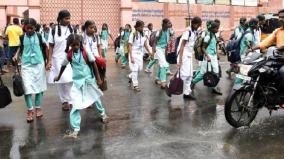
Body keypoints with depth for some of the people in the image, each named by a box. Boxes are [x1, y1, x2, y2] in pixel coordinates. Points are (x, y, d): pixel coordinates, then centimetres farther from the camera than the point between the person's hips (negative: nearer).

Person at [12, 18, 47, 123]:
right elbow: (21, 48, 15)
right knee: (27, 88, -7)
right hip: (26, 65, 0)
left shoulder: (39, 36, -1)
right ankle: (30, 110, 4)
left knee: (39, 86, 8)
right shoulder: (22, 37, 1)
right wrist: (16, 55, -3)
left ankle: (38, 107, 21)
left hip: (39, 64, 0)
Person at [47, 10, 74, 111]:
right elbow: (51, 46, -1)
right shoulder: (54, 30, -3)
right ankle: (64, 101, 19)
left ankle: (70, 100, 6)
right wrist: (49, 61, -6)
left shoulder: (72, 29, 3)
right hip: (58, 59, -1)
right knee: (60, 81, 5)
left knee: (70, 80, -7)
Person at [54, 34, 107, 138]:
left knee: (95, 97, 23)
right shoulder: (69, 55, -8)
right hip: (77, 81, 0)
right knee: (76, 105, -10)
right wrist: (58, 77, 23)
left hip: (89, 79, 0)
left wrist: (98, 78, -4)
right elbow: (64, 66, 9)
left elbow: (93, 64, -7)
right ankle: (75, 129, -5)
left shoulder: (85, 52, -14)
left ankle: (102, 113, 52)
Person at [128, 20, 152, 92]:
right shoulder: (133, 34, -14)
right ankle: (135, 85, 6)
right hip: (134, 53, -6)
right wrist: (131, 57, -20)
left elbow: (145, 44, 10)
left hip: (140, 54, 6)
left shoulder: (143, 34, 3)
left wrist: (149, 52, 2)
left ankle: (130, 76, 36)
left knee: (140, 68, 10)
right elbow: (130, 46, -14)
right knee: (135, 69, -3)